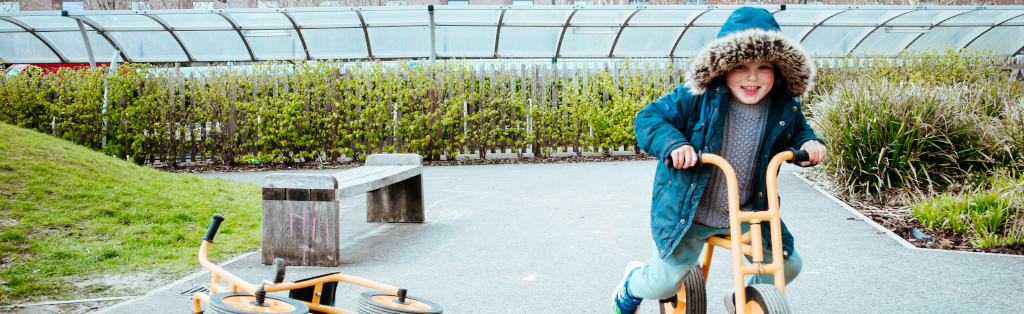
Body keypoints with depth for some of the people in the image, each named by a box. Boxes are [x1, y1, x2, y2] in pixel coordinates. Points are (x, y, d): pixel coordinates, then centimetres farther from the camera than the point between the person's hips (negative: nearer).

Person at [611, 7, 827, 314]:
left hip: (748, 214, 4)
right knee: (665, 282, -7)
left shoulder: (785, 108, -4)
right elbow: (649, 117, -13)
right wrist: (672, 143, -32)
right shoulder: (697, 97, -17)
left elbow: (797, 131, 17)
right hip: (689, 213, -4)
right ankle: (632, 284, 32)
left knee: (787, 265, 5)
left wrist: (809, 142, -7)